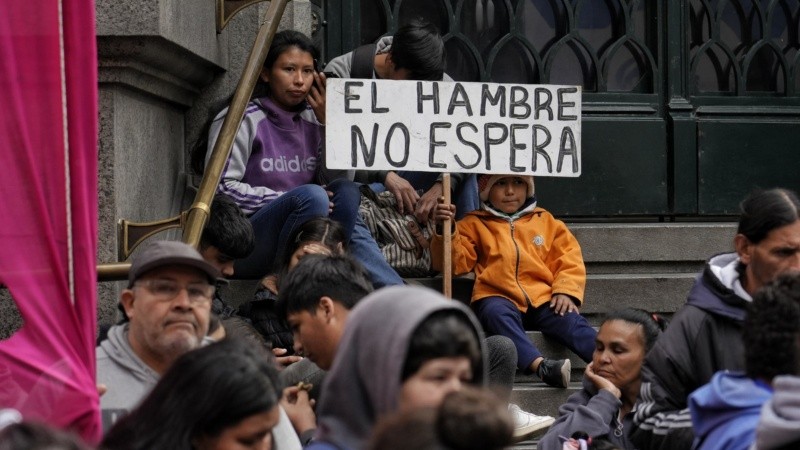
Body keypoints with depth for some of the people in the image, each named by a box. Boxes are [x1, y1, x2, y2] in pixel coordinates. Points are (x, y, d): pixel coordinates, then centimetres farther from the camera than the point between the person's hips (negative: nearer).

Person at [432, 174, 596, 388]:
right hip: (499, 299, -2)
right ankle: (540, 365, -55)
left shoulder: (546, 221, 21)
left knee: (572, 322, -27)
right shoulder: (474, 224, 17)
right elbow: (457, 262, 6)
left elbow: (569, 260, 14)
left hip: (543, 299, 2)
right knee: (497, 314, -37)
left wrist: (566, 291, -4)